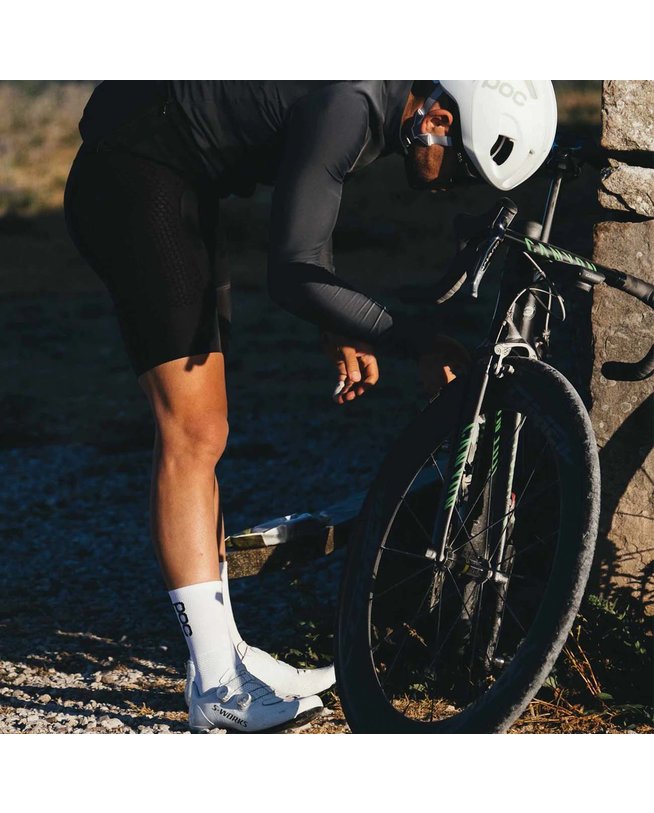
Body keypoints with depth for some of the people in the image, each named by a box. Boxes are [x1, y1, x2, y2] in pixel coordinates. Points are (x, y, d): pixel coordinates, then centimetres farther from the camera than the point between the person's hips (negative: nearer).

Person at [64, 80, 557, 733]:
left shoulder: (388, 101, 3)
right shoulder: (350, 105, -27)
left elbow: (306, 223, 18)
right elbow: (291, 274, -29)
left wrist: (340, 329, 14)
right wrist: (418, 345, -25)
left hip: (179, 188, 10)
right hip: (131, 179, -10)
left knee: (202, 434, 11)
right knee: (192, 434, -12)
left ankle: (226, 654, 18)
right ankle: (216, 687, -9)